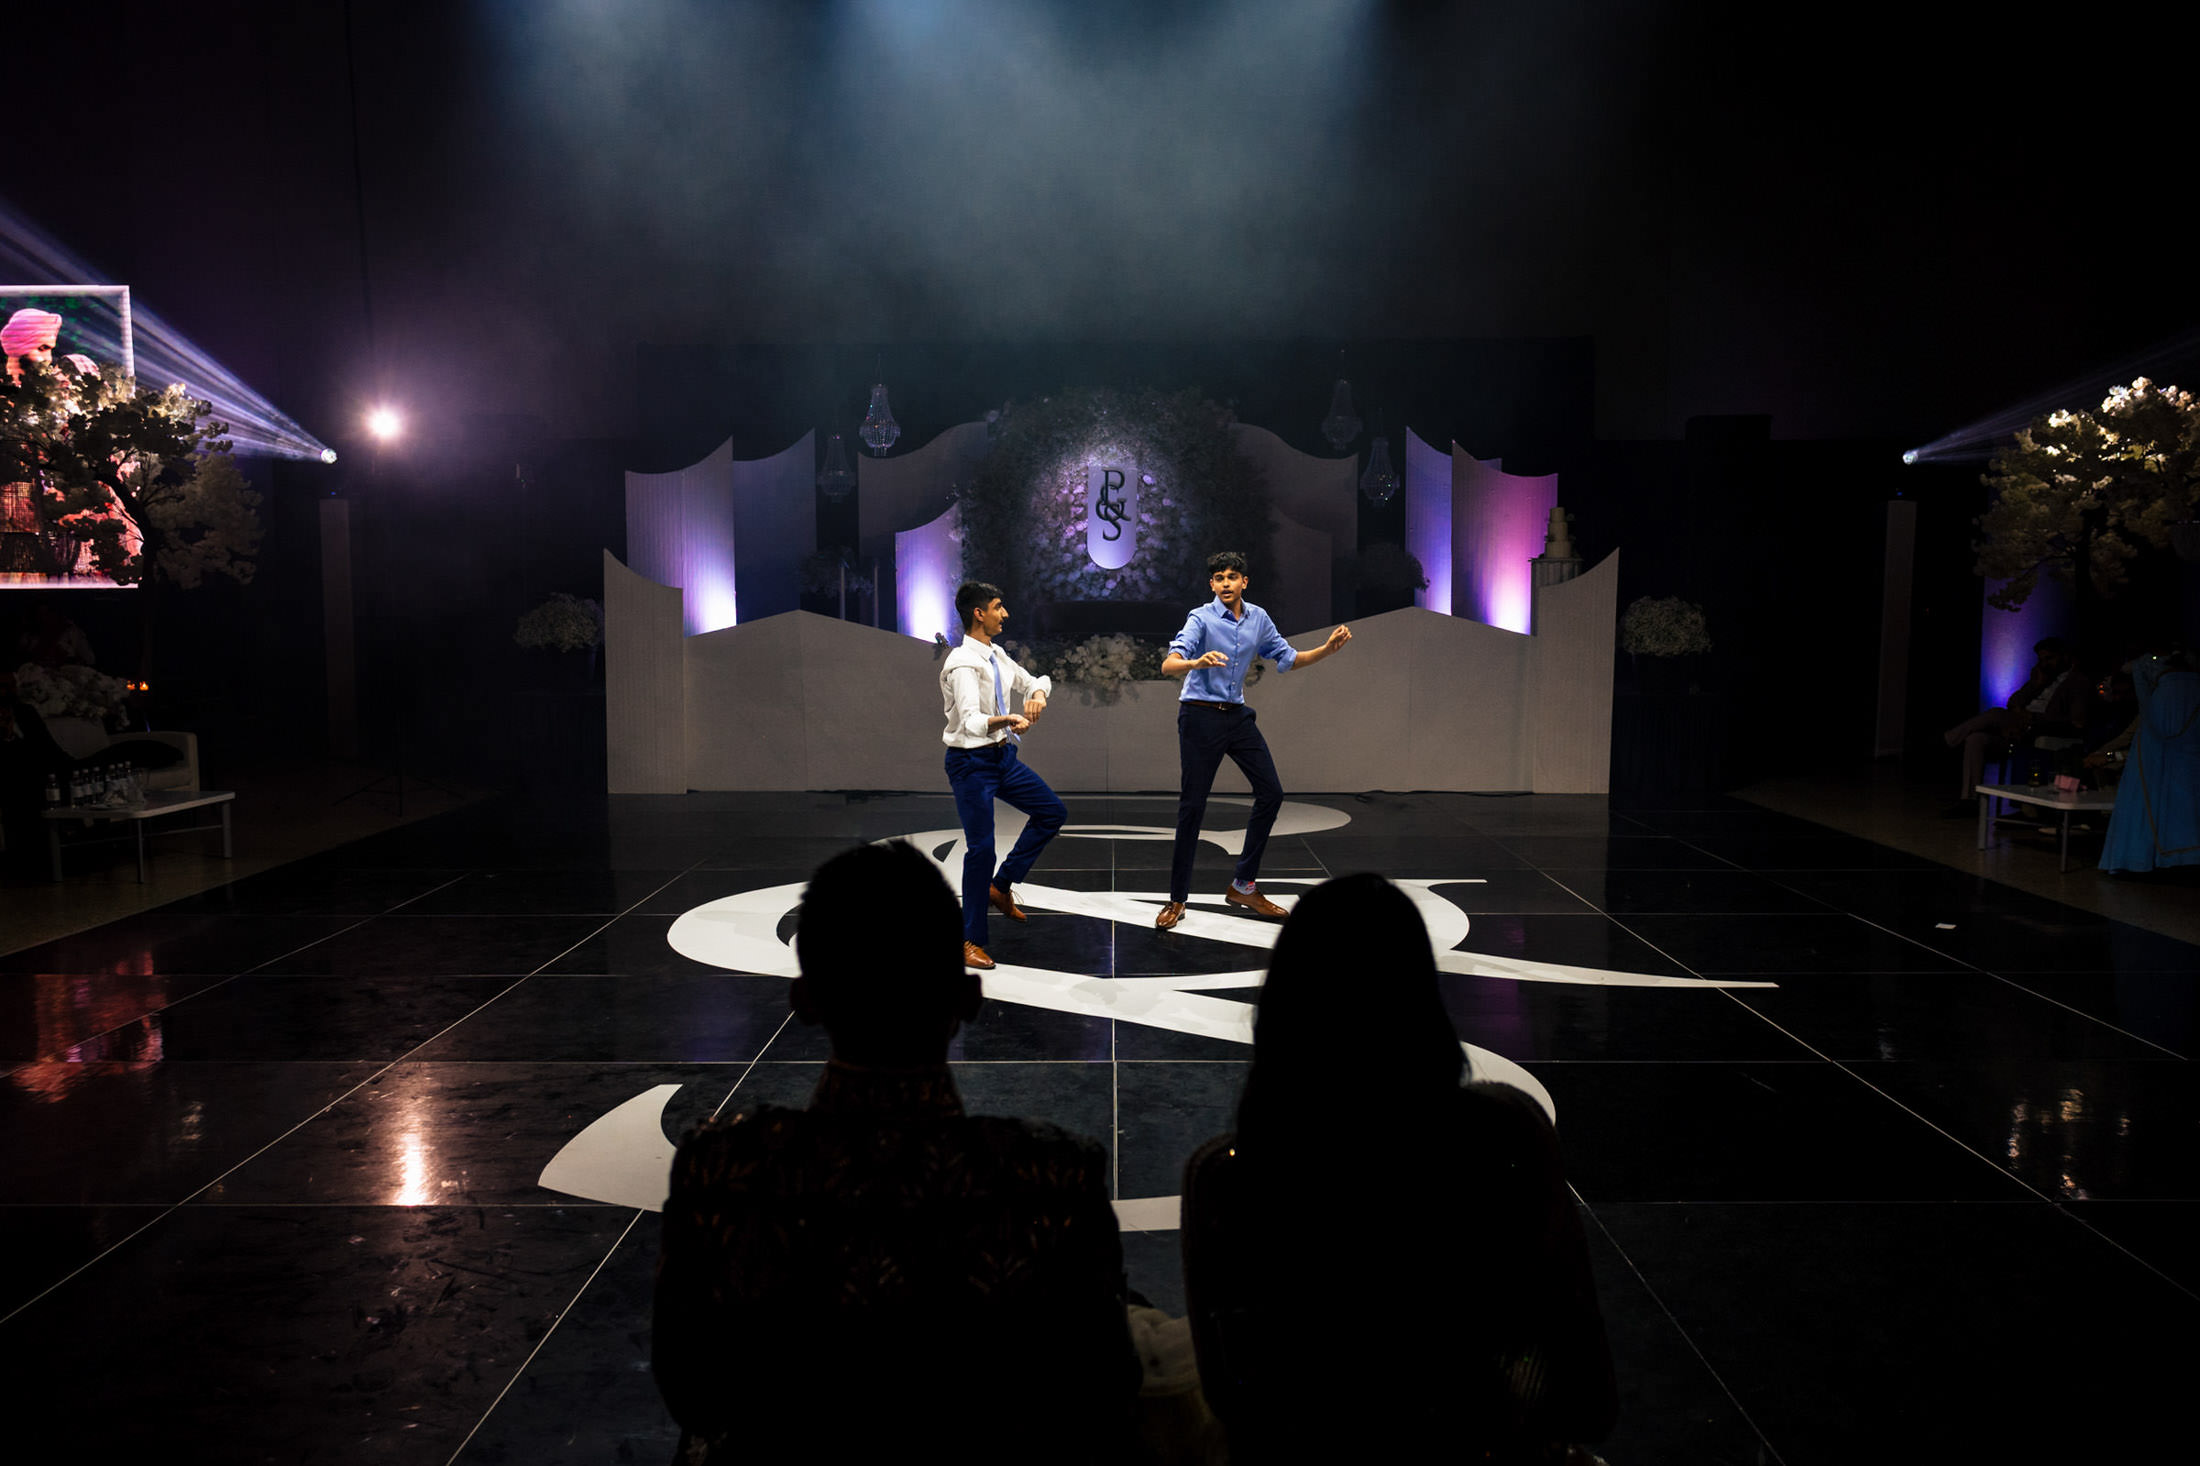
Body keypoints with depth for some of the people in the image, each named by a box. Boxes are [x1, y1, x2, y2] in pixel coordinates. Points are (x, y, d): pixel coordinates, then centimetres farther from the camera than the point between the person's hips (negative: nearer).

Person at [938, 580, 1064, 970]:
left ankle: (1001, 885, 20)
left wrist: (1037, 692, -7)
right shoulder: (963, 663, -21)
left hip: (1003, 755, 9)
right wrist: (1006, 720, -52)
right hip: (971, 762, -9)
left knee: (1051, 812, 11)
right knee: (981, 848, -6)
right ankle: (972, 940, 7)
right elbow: (971, 720, -33)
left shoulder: (997, 656, 6)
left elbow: (1036, 681, 17)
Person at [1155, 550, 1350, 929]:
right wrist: (1197, 663, -47)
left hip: (1237, 716, 6)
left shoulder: (1258, 618, 5)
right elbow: (1168, 666, -26)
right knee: (1192, 806, -5)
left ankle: (1244, 886, 12)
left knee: (1271, 792, 2)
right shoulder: (1201, 618, -13)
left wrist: (1327, 649, 2)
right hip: (1200, 717, -6)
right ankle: (1177, 900, 5)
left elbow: (1288, 658, 16)